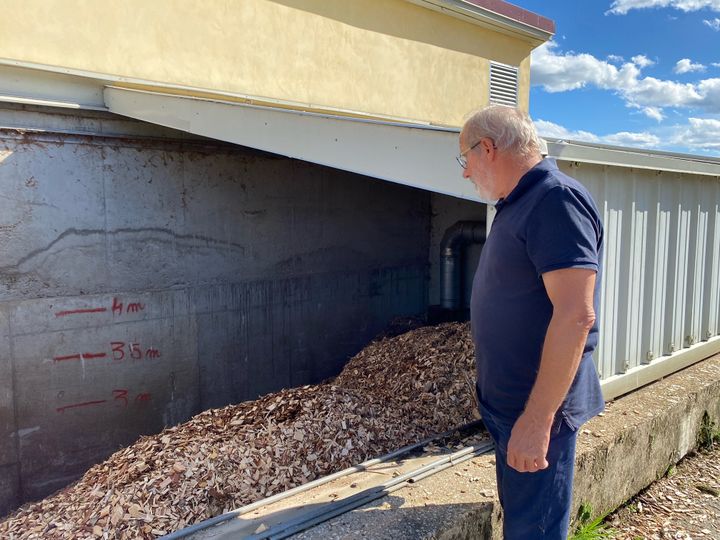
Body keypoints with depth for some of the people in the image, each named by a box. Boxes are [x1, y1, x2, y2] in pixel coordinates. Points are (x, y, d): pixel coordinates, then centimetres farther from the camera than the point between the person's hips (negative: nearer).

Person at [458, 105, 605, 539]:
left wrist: (536, 419, -27)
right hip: (509, 403, 9)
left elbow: (575, 315, -27)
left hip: (538, 408, -9)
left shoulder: (557, 200, -20)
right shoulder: (520, 204, 12)